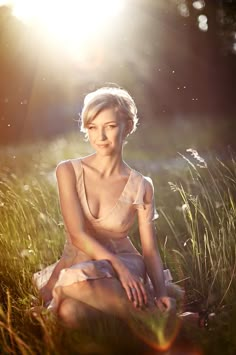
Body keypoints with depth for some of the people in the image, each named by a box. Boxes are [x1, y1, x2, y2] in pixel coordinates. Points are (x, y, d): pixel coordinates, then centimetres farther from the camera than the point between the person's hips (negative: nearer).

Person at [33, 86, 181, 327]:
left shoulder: (140, 187, 0)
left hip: (123, 264, -2)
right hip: (75, 263, 2)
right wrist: (118, 266, -25)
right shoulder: (68, 171, -2)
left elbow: (150, 249, 0)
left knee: (78, 280, -39)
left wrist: (161, 292, -18)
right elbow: (77, 234, -11)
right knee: (70, 312, -36)